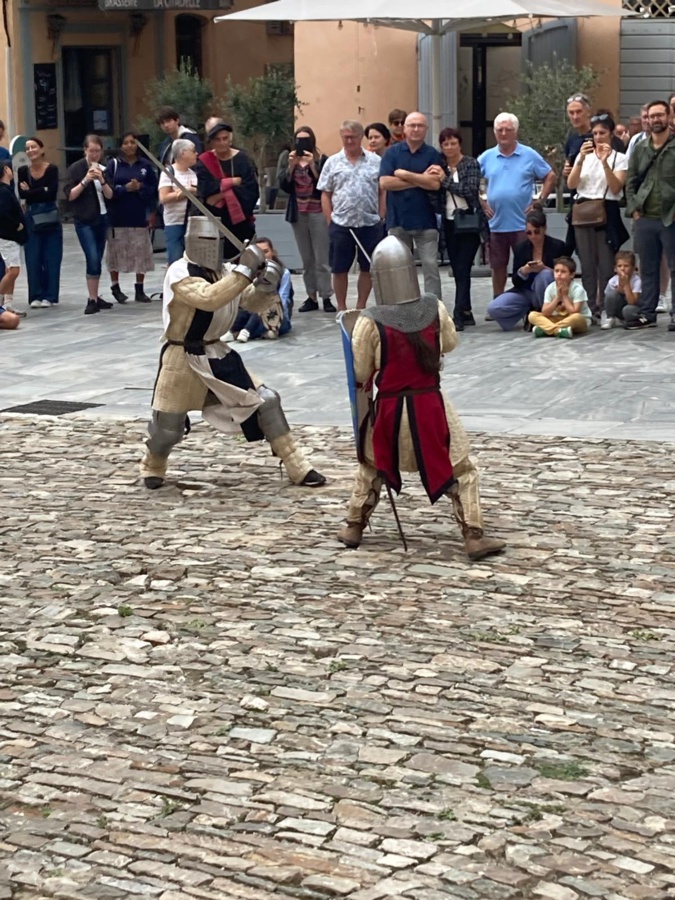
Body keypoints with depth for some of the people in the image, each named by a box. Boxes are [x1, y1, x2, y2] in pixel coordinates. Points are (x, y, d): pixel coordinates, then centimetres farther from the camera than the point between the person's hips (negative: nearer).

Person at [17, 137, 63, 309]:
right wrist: (43, 191, -13)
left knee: (52, 258, 1)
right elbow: (22, 194, -9)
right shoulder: (23, 171, 3)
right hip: (31, 218, 2)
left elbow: (52, 193, -17)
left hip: (51, 218, -2)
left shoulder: (52, 169, -6)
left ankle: (50, 296, 7)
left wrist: (31, 192, -10)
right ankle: (36, 296, 9)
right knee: (33, 259, 2)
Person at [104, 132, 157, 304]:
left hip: (139, 216, 1)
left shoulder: (145, 165, 6)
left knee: (141, 253, 1)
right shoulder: (114, 164, 2)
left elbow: (154, 188, 4)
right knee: (117, 252, 2)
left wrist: (140, 187, -13)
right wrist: (125, 188, -16)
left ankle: (139, 290, 9)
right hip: (118, 217, -1)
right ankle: (115, 287, 15)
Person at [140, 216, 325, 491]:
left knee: (265, 401, 1)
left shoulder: (223, 272, 5)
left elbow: (254, 303, 8)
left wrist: (265, 286, -15)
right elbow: (209, 299, -35)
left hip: (217, 356, 6)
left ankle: (297, 468, 8)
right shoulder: (179, 273, -18)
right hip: (182, 359, -6)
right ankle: (152, 467, 33)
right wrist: (245, 270, -34)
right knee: (167, 425, 0)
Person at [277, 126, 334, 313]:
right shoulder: (287, 159, 8)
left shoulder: (322, 160, -3)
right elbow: (284, 185, 0)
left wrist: (312, 165, -19)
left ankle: (326, 297, -5)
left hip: (318, 213, -4)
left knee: (322, 258, -6)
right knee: (306, 259, 6)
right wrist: (291, 166, -11)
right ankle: (311, 297, 10)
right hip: (298, 213, 4)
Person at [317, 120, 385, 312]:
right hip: (341, 224, 0)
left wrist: (381, 218, -1)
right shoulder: (332, 162, 4)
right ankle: (341, 308, 16)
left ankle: (361, 307, 19)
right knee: (340, 269, 4)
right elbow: (325, 194, 6)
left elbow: (382, 192, 6)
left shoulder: (375, 161, 4)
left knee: (368, 268, 7)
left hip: (370, 224, 0)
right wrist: (330, 221, -1)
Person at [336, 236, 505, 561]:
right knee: (461, 471, 11)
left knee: (370, 467, 24)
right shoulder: (434, 309, -10)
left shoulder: (370, 321, -17)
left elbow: (361, 373, -8)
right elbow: (450, 343, 9)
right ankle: (474, 536, 5)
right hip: (430, 405, 0)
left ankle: (353, 527, 33)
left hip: (389, 407, 0)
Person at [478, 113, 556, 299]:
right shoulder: (487, 157, 6)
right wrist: (481, 203, 5)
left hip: (522, 223, -2)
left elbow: (550, 177, 5)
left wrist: (539, 202, -3)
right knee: (498, 266, 11)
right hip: (496, 223, 3)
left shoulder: (529, 155, 0)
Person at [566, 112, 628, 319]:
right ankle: (589, 308, 6)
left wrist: (605, 162, -18)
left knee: (606, 264, -5)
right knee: (587, 264, 3)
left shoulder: (620, 158, 4)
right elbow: (571, 184, 1)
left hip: (606, 212, -3)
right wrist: (581, 159, -12)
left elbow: (616, 188, -8)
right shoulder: (584, 156, 13)